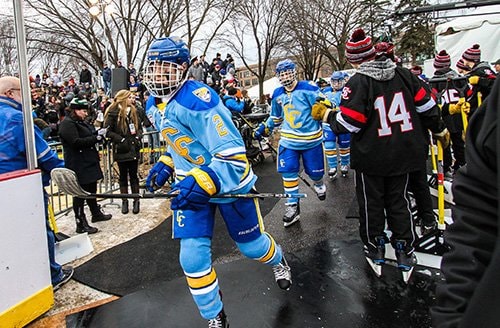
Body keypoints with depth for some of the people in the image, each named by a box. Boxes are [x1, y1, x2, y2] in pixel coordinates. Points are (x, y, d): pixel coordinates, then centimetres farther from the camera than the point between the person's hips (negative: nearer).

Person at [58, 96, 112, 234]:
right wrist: (96, 138, -21)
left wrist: (99, 133, -1)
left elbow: (90, 136, 21)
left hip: (89, 163, 10)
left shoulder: (82, 122, 15)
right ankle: (81, 224, 5)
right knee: (80, 194, -3)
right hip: (78, 166, -10)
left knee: (92, 189, 22)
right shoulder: (67, 124, -14)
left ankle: (96, 213, 38)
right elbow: (76, 142, -24)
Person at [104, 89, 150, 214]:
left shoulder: (135, 111, 8)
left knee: (133, 175, 8)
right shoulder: (113, 113, -7)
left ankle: (136, 201, 14)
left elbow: (140, 126, 16)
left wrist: (138, 136, -2)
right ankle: (124, 201, 18)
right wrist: (121, 139, -17)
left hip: (134, 148, 3)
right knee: (123, 176, 8)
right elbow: (108, 131, -10)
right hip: (121, 149, -3)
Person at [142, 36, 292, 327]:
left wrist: (204, 183, -40)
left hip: (229, 181, -6)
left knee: (252, 245, 13)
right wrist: (165, 164, 5)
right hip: (190, 184, 6)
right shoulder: (157, 106, 4)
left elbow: (233, 154, -29)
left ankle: (277, 259, 52)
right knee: (193, 257, -1)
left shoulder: (197, 99, -24)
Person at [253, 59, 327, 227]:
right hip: (288, 140, 4)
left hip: (311, 139, -3)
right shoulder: (277, 94, 7)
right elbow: (276, 117, 20)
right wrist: (264, 128, 13)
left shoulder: (308, 88, -11)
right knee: (288, 172, -5)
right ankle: (293, 206, 6)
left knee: (315, 170, 8)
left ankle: (318, 184, 46)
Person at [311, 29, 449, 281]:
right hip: (403, 154, 5)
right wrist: (439, 130, 20)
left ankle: (375, 250, 28)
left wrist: (326, 115, -1)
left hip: (371, 158, -4)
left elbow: (348, 124, -19)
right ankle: (405, 253, 23)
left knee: (371, 203, 14)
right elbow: (426, 106, 4)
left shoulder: (357, 83, -16)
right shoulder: (403, 75, 0)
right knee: (398, 200, 18)